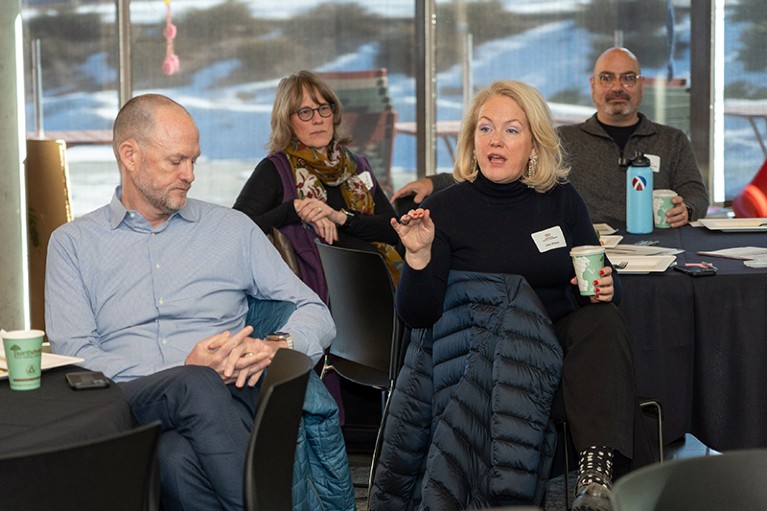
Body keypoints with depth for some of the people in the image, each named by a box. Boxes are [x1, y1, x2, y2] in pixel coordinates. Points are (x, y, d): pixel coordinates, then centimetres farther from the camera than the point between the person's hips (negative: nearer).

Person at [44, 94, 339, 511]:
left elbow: (316, 314, 18)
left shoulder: (232, 228, 21)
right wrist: (184, 369, -12)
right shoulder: (73, 243, 15)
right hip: (127, 405, 0)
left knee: (179, 457, -38)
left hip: (226, 399, 1)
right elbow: (72, 356, 2)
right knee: (196, 387, -37)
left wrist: (275, 344, -8)